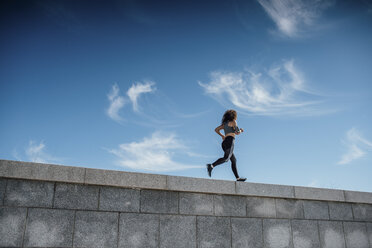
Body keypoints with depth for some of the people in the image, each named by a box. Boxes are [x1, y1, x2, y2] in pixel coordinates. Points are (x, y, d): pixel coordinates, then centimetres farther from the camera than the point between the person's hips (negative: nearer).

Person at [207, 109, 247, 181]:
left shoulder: (225, 123, 24)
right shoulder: (233, 122, 5)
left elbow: (216, 129, 22)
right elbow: (237, 132, -3)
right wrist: (241, 130, 18)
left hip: (224, 143, 9)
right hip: (229, 141, -9)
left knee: (234, 160, 10)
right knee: (226, 158, -25)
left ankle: (238, 178, 7)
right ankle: (211, 166, -44)